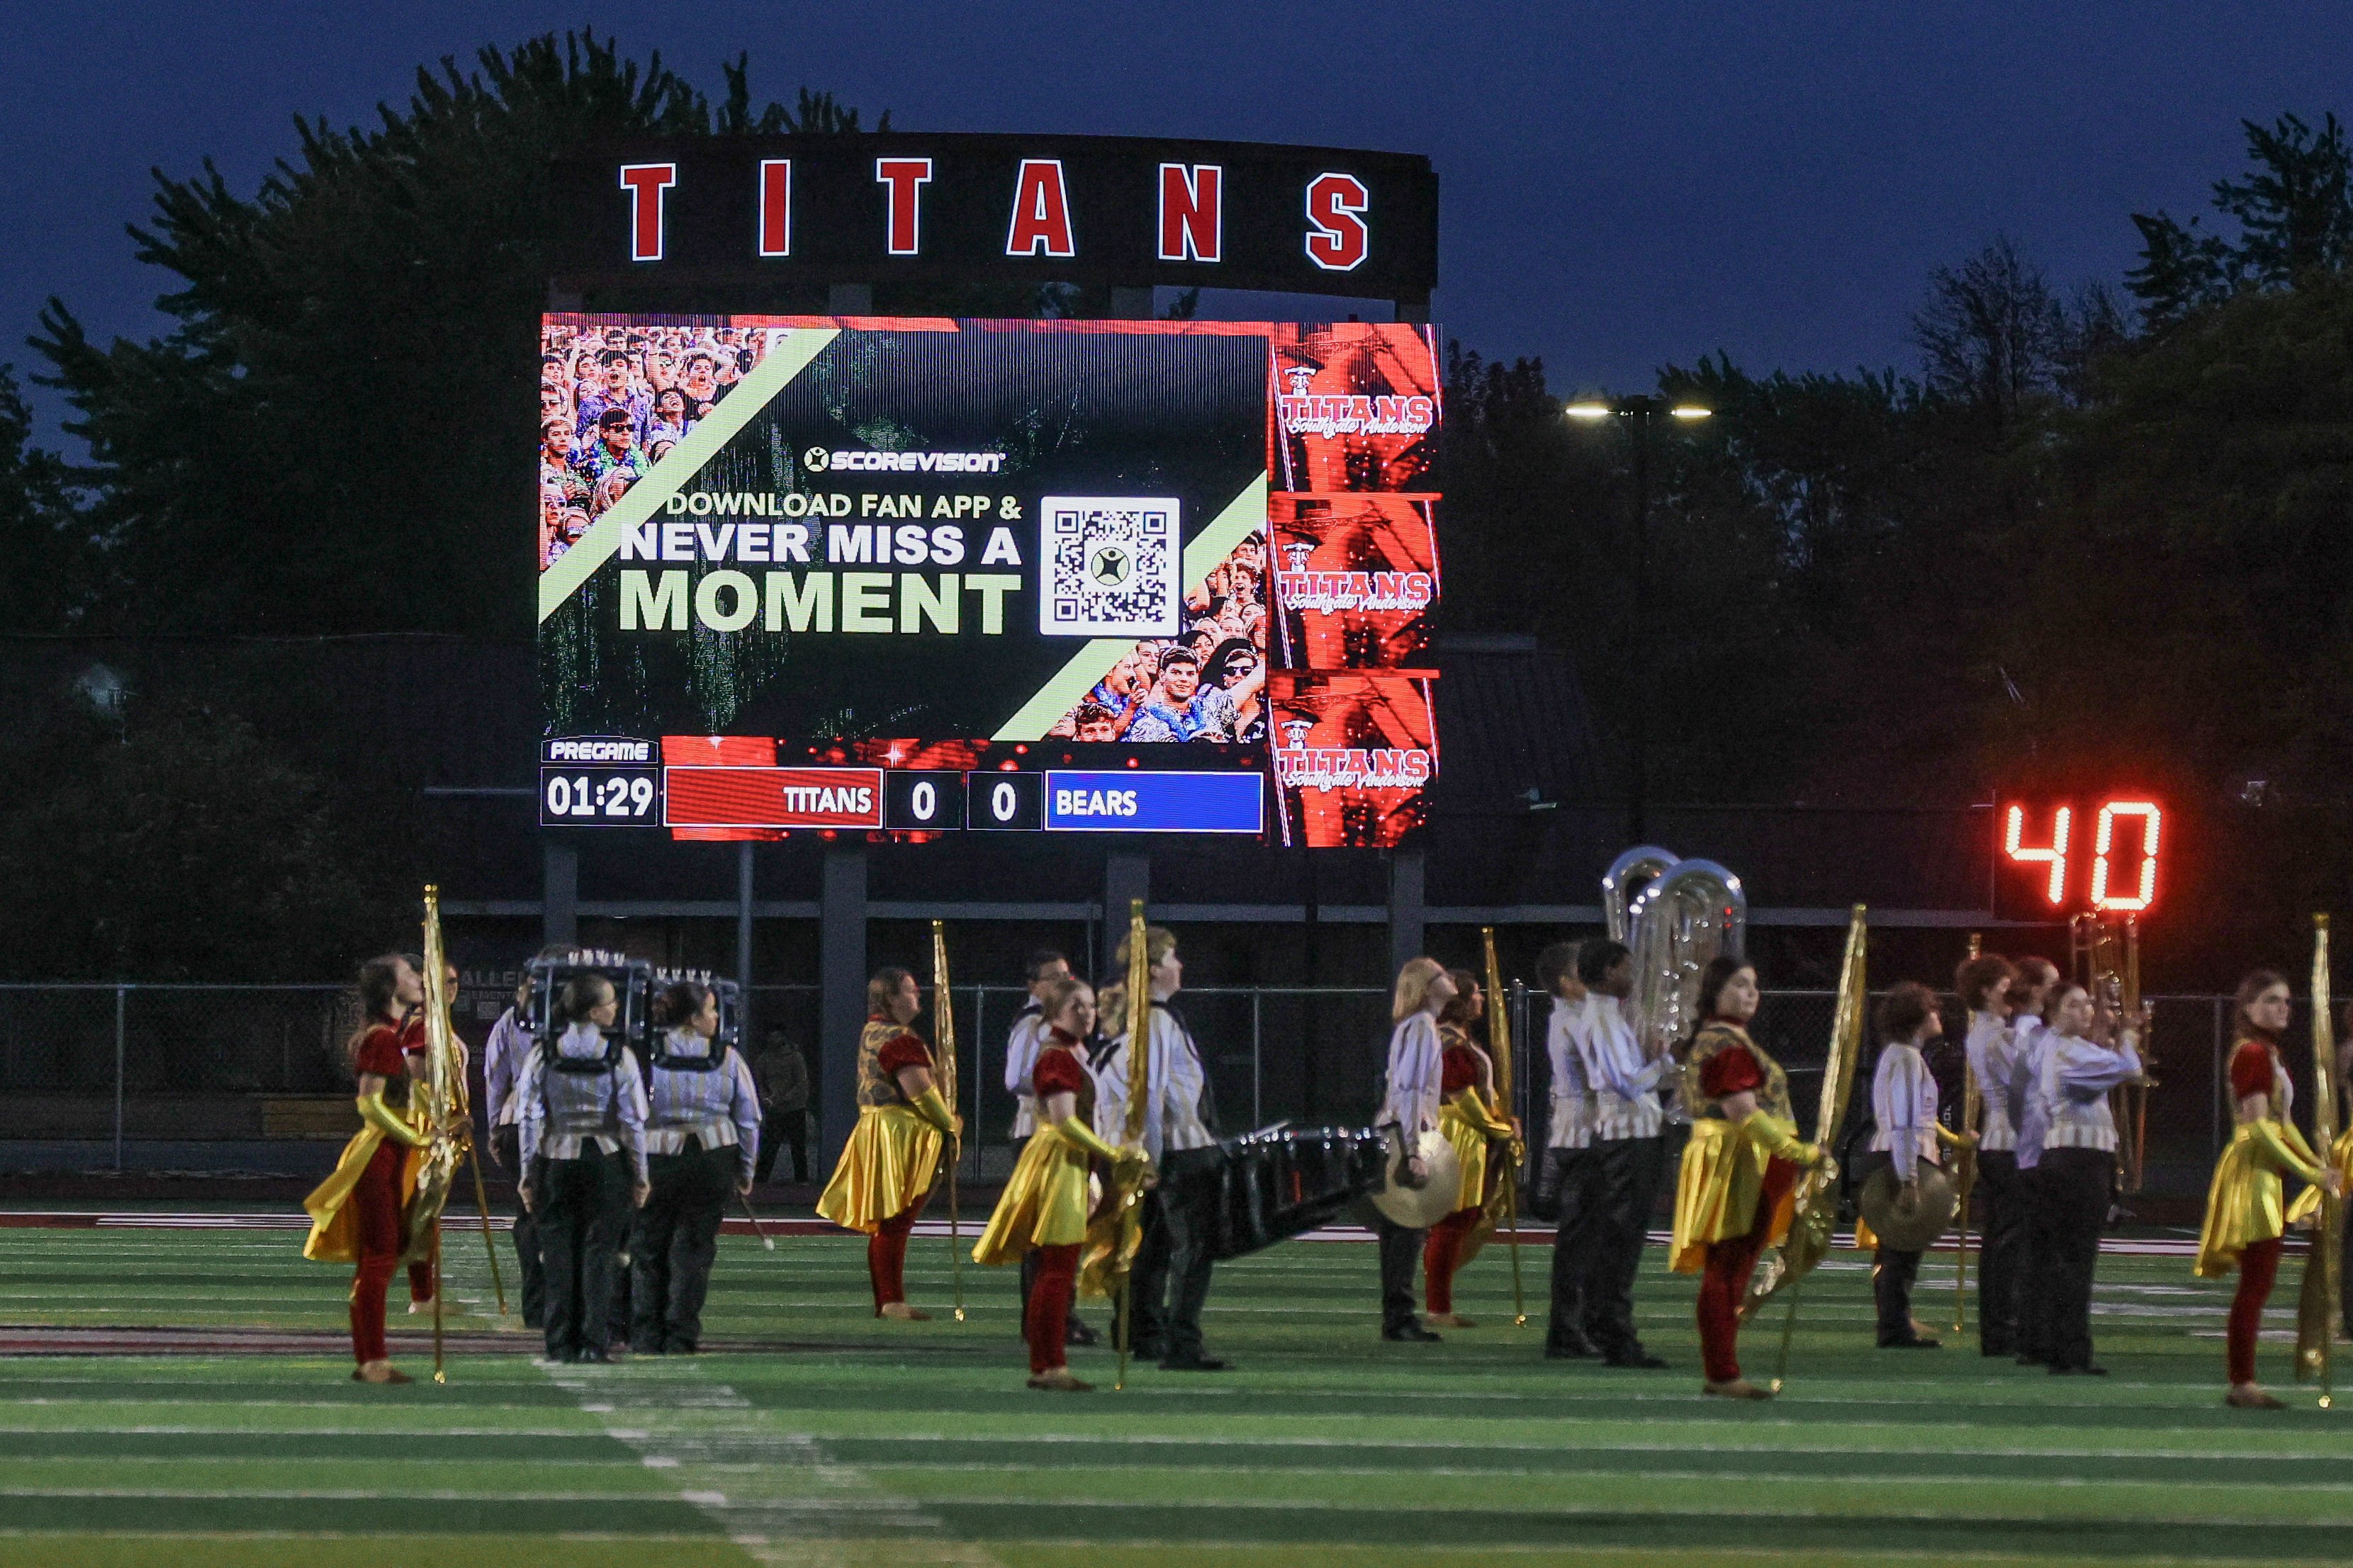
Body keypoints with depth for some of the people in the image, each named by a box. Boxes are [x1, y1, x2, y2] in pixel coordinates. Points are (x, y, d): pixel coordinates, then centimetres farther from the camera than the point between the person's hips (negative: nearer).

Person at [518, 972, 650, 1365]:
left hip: (556, 1161, 2)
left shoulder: (543, 1055, -1)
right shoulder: (619, 1056, -6)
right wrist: (639, 1177, 4)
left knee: (558, 1253, 7)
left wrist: (528, 1174, 7)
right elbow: (633, 1122, -5)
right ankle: (594, 1342, 0)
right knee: (599, 1252, 3)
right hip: (606, 1160, -2)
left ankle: (561, 1343, 8)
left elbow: (530, 1119, 1)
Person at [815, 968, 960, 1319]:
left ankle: (883, 1301, 17)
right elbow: (919, 1090, -21)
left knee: (884, 1223, 13)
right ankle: (892, 1300, -12)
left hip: (875, 1130, 10)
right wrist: (949, 1123, -6)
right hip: (902, 1138, -10)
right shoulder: (900, 1039, -16)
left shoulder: (872, 1032, 16)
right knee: (896, 1222, -10)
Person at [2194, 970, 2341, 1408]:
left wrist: (2318, 1165, 7)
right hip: (2252, 1171, -10)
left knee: (2258, 1283, 10)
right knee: (2256, 1282, -10)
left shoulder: (2269, 1055, 18)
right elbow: (2259, 1126, -20)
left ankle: (2242, 1382, 12)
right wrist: (2308, 1172, -19)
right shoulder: (2252, 1053, -13)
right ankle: (2242, 1383, -9)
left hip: (2267, 1175, 10)